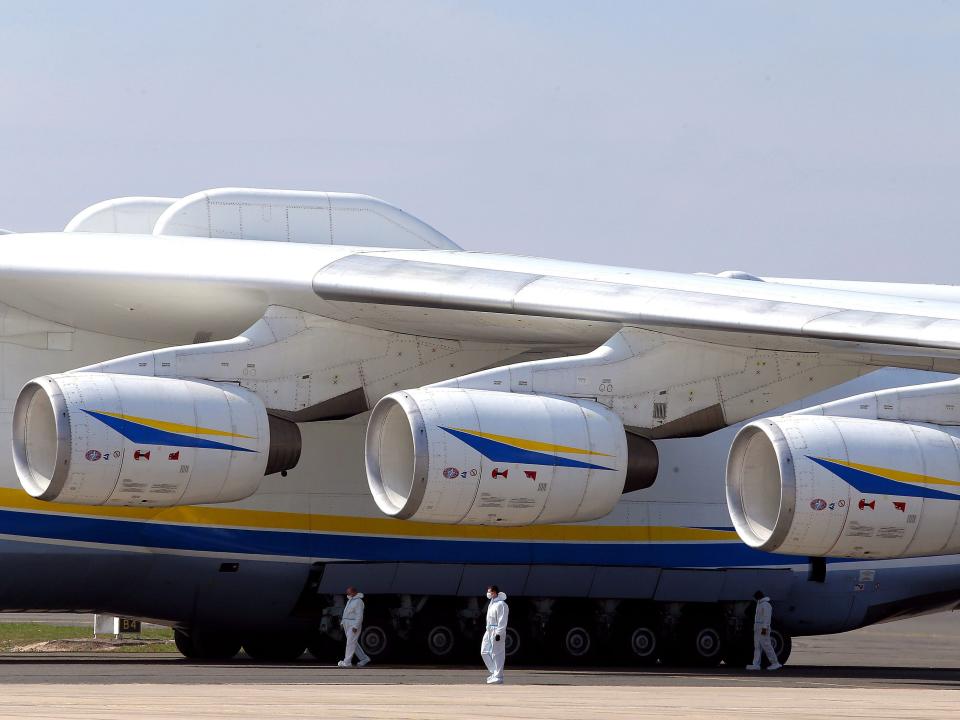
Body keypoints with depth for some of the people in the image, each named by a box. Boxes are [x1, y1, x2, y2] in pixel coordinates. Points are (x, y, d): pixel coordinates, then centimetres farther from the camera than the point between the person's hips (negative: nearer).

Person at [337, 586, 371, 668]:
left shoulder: (358, 601, -14)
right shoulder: (350, 600, 16)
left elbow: (359, 615, -19)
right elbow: (346, 612, 23)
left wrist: (355, 626, -24)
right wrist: (342, 622, 18)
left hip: (354, 625, -10)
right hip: (347, 624, 10)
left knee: (350, 643, -10)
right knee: (353, 643, 12)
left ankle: (347, 662, -10)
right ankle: (364, 659, 19)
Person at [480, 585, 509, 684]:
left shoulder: (501, 604, -15)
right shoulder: (491, 603, 16)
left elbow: (502, 621, -19)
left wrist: (498, 633, -22)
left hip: (497, 631, -10)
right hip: (489, 631, 10)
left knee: (497, 654, -6)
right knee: (484, 652, 10)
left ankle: (498, 677, -1)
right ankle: (494, 672, 17)